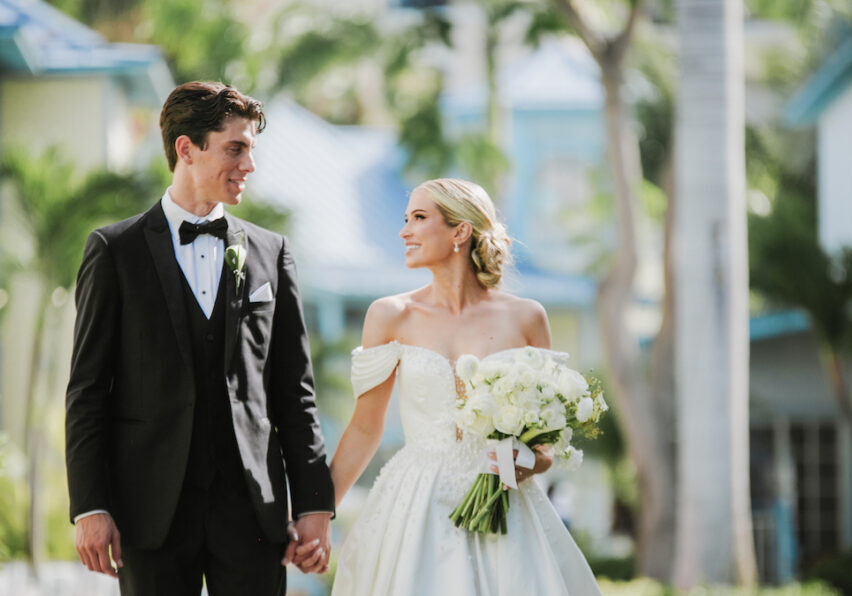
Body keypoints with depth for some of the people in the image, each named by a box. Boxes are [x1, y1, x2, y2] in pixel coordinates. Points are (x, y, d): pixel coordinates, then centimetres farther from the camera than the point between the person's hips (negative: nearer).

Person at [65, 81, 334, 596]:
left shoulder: (270, 252, 11)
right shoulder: (116, 249, 3)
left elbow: (295, 390, 10)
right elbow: (88, 387, 1)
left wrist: (315, 505, 4)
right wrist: (90, 507, -7)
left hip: (252, 510, 2)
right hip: (154, 510, -2)